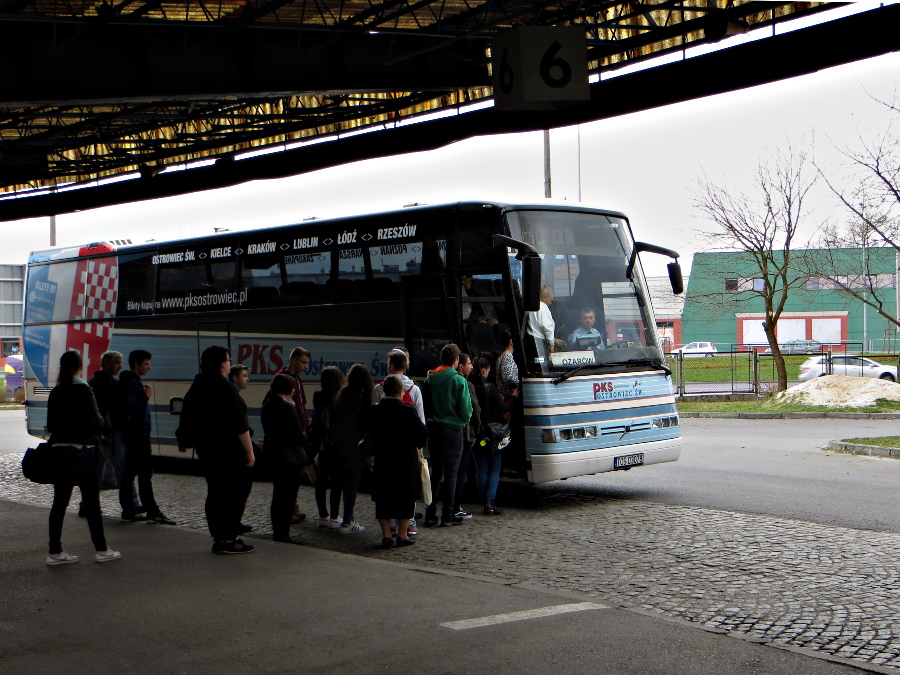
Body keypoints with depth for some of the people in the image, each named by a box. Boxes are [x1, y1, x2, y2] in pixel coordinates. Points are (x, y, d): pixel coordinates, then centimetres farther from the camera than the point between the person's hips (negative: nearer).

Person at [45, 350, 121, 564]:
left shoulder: (56, 392, 7)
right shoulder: (83, 390, -12)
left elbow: (50, 424, 11)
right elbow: (96, 423, -13)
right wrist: (102, 420, 7)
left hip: (59, 450, 6)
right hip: (81, 451, -6)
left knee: (59, 502, 8)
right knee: (91, 501, 2)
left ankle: (55, 552, 9)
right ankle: (101, 550, 7)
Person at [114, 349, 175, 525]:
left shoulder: (134, 381, 18)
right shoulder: (130, 382, -14)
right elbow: (130, 407, -24)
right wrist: (146, 397, -14)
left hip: (135, 433, 11)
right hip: (137, 433, -11)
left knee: (129, 472, 11)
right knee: (145, 473, -10)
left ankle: (129, 511, 15)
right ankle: (152, 512, -9)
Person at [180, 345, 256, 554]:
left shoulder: (197, 386, 10)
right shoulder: (224, 387, -17)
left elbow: (191, 419, 19)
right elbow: (239, 423, -19)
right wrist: (249, 450, -14)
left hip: (205, 448, 9)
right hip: (228, 449, -9)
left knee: (215, 492, 13)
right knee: (236, 491, -2)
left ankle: (218, 537, 16)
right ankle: (228, 539, -4)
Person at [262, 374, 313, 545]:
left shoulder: (267, 406, 7)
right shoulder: (287, 407, -19)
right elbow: (298, 434, -18)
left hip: (272, 454, 9)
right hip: (290, 457, -9)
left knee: (278, 495, 17)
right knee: (288, 497, -1)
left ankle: (277, 531, 24)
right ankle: (283, 533, 1)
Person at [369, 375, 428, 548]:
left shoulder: (374, 411, -3)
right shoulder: (407, 411, -13)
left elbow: (369, 436, 6)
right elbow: (422, 433, -9)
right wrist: (416, 445, 9)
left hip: (382, 461, 3)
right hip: (406, 460, -3)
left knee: (383, 497, 10)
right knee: (405, 496, 8)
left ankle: (386, 535, 10)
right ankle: (402, 534, 10)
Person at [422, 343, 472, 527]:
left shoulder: (430, 379, 3)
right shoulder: (459, 381, -12)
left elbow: (424, 404, 7)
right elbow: (466, 409, -10)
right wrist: (464, 421, 10)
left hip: (434, 429, 5)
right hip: (453, 429, -5)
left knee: (435, 471, 13)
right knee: (450, 473, 1)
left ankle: (430, 514, 11)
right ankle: (448, 516, 2)